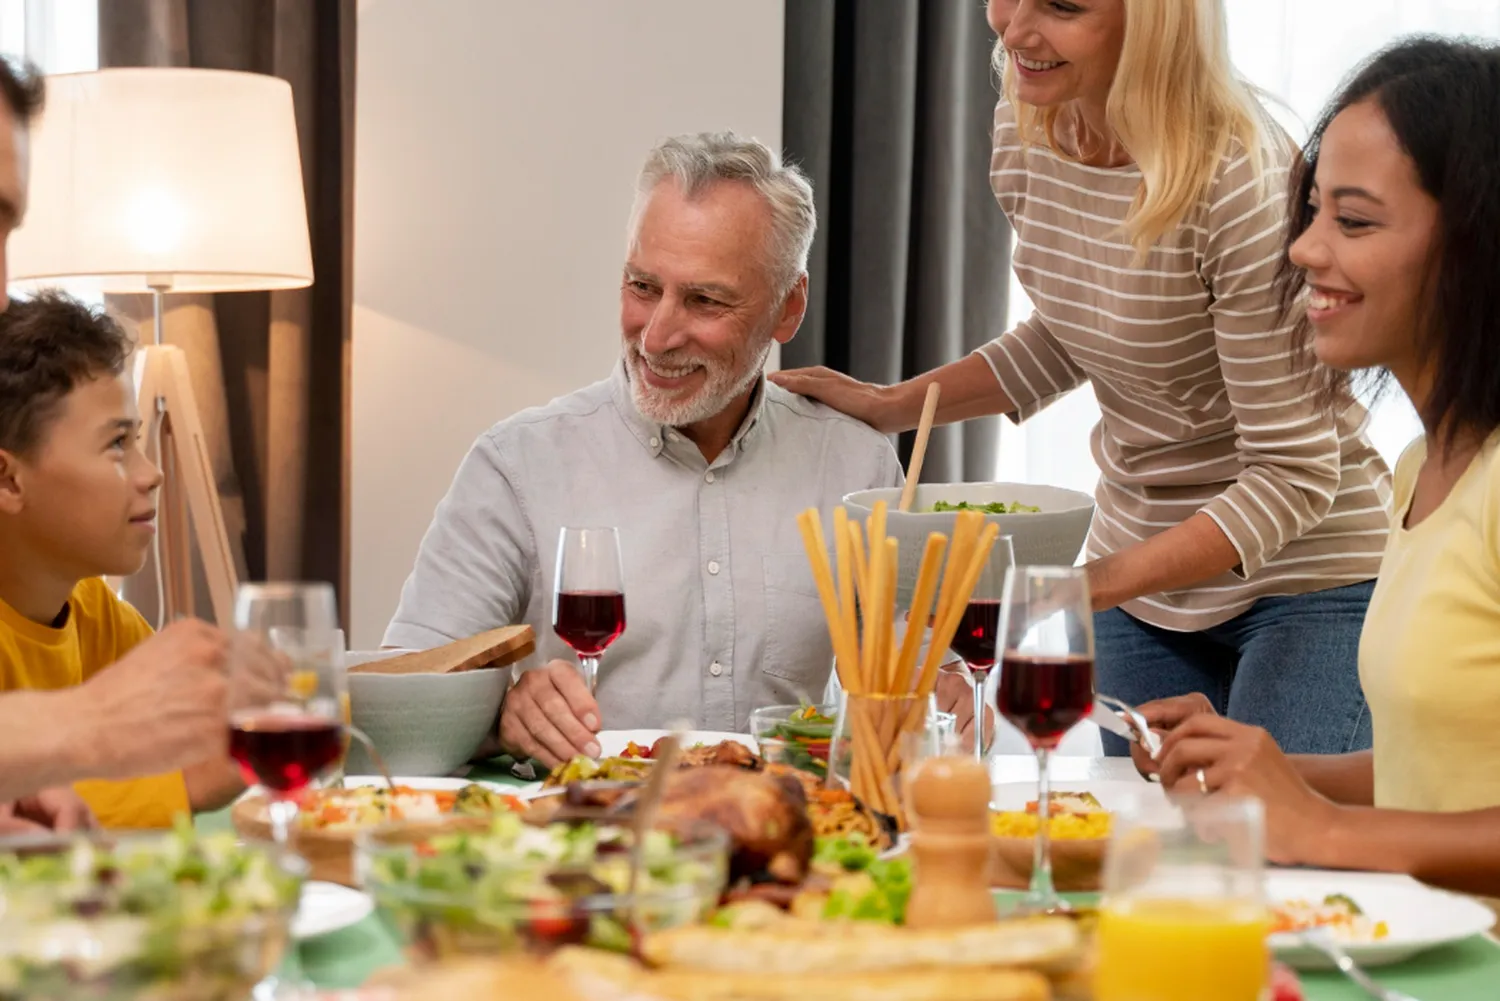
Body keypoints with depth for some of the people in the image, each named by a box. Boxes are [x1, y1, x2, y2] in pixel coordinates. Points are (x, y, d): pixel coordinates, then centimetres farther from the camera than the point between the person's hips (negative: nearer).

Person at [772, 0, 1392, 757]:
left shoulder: (1241, 184, -25)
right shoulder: (1024, 131, -3)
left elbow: (1293, 475, -22)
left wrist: (1100, 585, -31)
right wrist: (889, 405, 6)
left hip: (1308, 580, -7)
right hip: (1140, 576, 7)